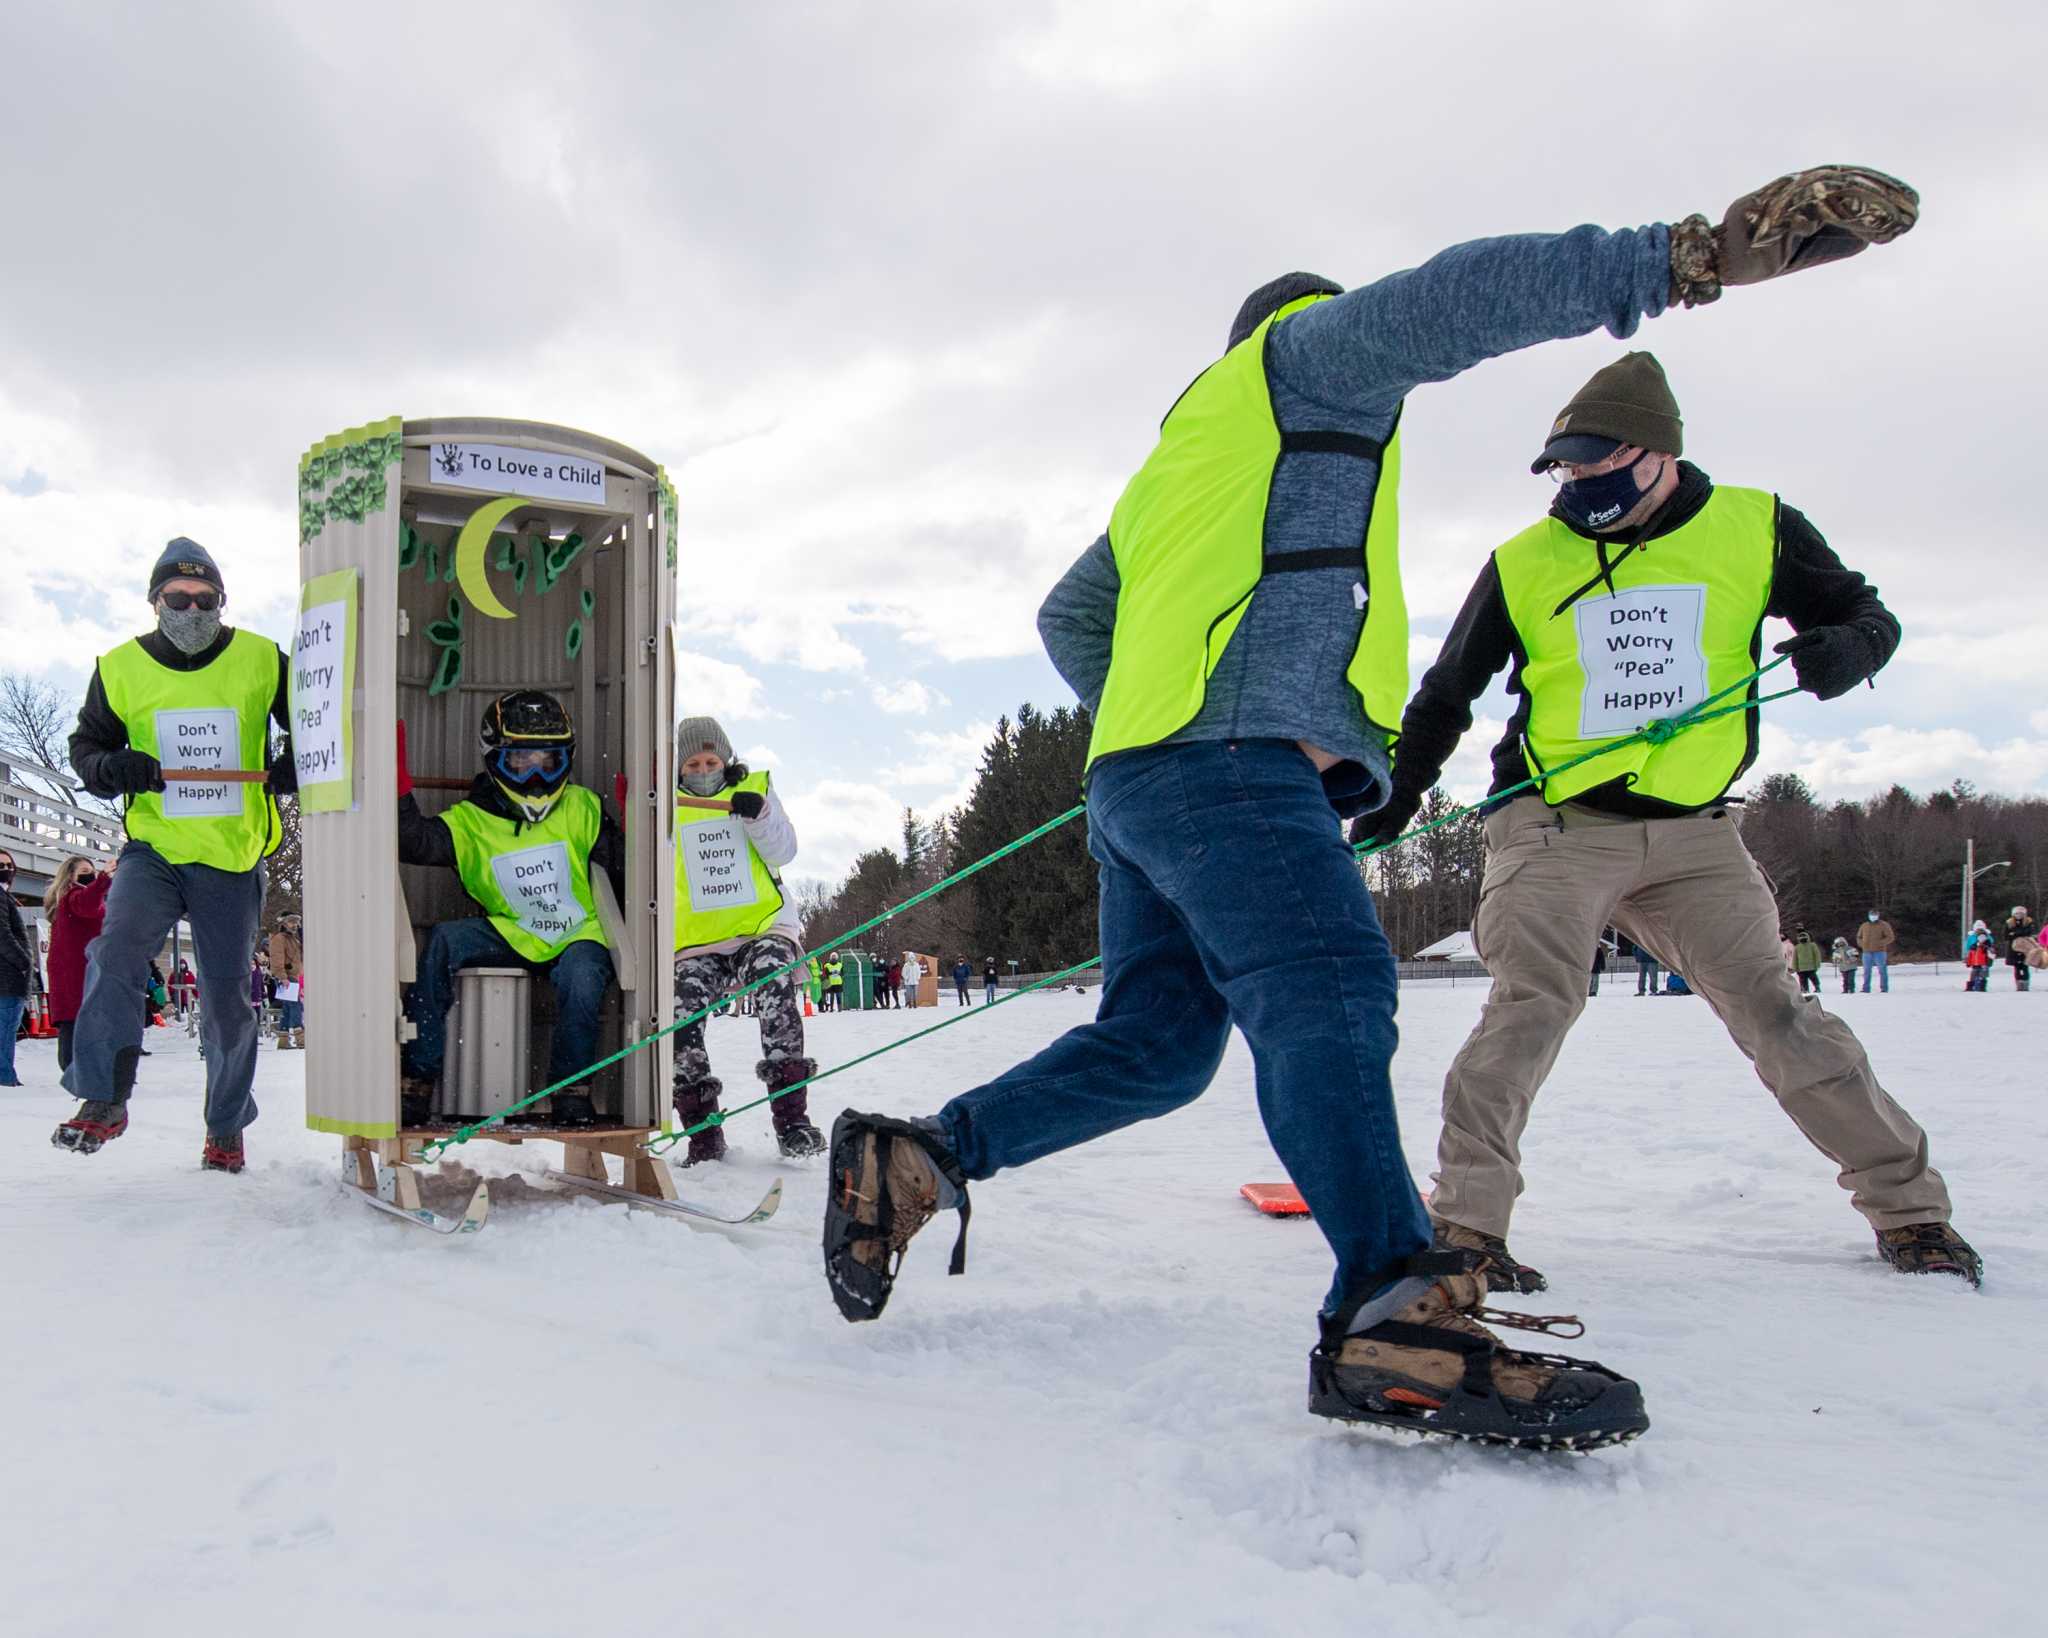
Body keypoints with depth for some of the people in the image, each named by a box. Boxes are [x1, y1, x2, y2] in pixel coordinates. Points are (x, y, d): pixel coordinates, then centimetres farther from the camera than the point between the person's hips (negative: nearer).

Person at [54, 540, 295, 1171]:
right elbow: (86, 744, 11)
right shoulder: (121, 668, 2)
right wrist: (113, 768, -12)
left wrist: (292, 766, -12)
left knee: (227, 999, 6)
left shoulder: (261, 661, -1)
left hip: (233, 859, 0)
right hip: (154, 849, 1)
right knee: (116, 953, -24)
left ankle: (227, 1128, 23)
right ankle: (103, 1099, -11)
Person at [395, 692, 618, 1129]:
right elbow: (417, 842, -19)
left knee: (581, 977, -35)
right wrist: (399, 792, -31)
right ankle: (416, 1083, -18)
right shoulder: (472, 821, -1)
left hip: (579, 936, -1)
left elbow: (622, 869, 3)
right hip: (511, 936, 2)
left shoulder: (582, 809, 0)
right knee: (444, 943, -24)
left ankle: (572, 1091, -10)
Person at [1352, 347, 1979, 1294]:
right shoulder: (1523, 563, 3)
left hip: (1693, 834, 1)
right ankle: (1464, 1217, -15)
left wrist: (1844, 649, -12)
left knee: (1775, 1012, 3)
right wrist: (1392, 799, 6)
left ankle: (1908, 1207, 18)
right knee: (1532, 1002, -19)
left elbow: (1865, 613, 12)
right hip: (1554, 826, -1)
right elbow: (1446, 694, 11)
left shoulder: (1756, 530, 3)